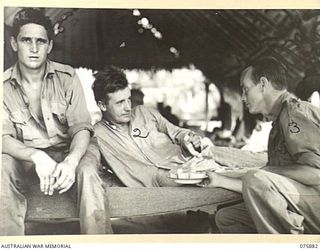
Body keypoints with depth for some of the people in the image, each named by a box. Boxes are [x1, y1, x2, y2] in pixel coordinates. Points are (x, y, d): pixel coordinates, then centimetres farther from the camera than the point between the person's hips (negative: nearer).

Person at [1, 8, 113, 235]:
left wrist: (71, 161, -33)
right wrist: (37, 157, -33)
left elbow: (81, 128, -11)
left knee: (87, 171, -33)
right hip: (26, 157, 1)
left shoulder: (67, 77, -6)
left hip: (69, 151, -1)